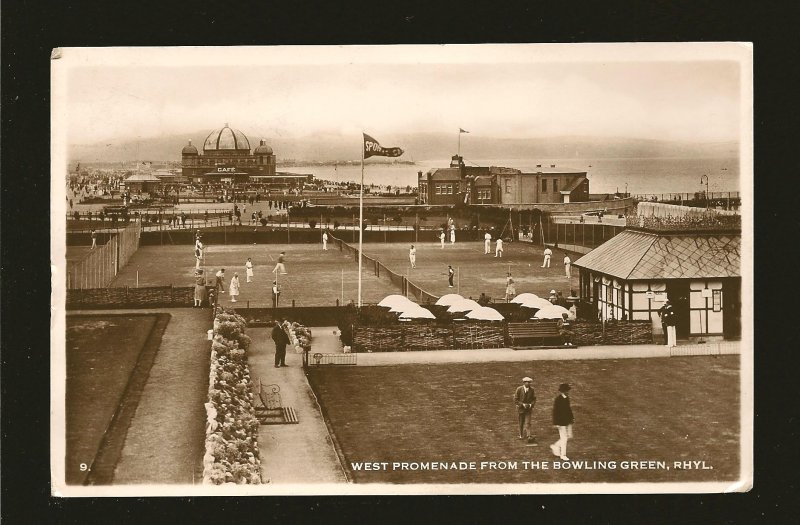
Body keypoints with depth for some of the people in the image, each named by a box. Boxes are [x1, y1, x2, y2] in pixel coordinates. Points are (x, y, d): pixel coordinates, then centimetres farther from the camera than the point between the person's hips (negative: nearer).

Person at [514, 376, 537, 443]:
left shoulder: (531, 390, -6)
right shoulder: (519, 389, -13)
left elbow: (534, 399, 5)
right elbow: (515, 400, -11)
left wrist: (531, 405, -14)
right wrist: (523, 404, -20)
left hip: (528, 409, 1)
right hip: (520, 409, -1)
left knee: (527, 423, -11)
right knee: (521, 423, 11)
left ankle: (529, 436, -18)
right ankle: (521, 435, 29)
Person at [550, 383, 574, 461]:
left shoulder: (567, 398, 8)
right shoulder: (558, 399, -17)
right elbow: (555, 411, -17)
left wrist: (572, 418, 16)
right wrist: (556, 423, -19)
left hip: (567, 421, 9)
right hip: (561, 422, -9)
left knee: (569, 436, 12)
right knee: (564, 438, -3)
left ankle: (555, 446, 26)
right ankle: (563, 455, 9)